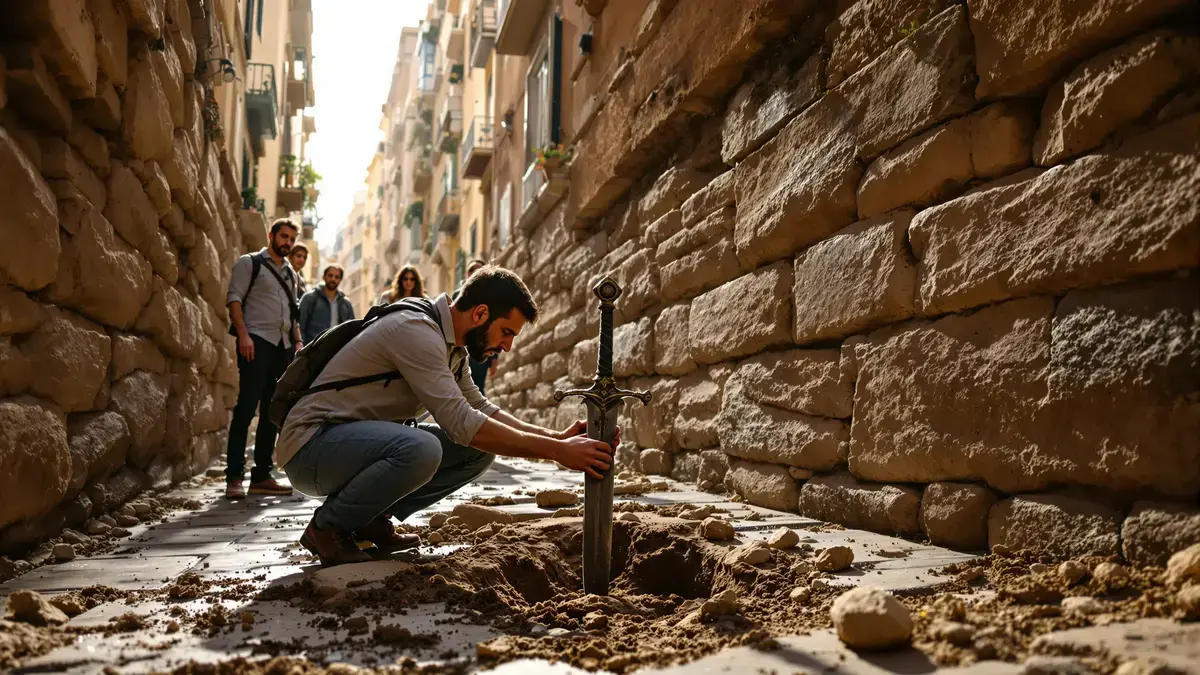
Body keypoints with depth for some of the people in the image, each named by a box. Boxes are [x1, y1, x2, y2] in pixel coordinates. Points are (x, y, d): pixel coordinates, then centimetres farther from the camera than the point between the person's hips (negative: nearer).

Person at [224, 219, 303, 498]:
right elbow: (234, 298, -6)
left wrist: (298, 342, 13)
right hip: (257, 342, -7)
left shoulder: (290, 273, 23)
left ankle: (261, 476, 10)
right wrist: (243, 335, -17)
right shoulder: (250, 263, 4)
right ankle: (234, 477, -10)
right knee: (246, 408, -12)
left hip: (283, 347, 7)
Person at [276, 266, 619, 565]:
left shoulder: (449, 344, 7)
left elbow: (482, 410, 10)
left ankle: (371, 517, 6)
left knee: (480, 448, -2)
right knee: (420, 450, -36)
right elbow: (463, 423, -30)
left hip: (358, 440, 9)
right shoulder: (416, 330, -23)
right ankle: (327, 526, -11)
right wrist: (557, 451, -28)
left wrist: (556, 436, -4)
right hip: (313, 442, -9)